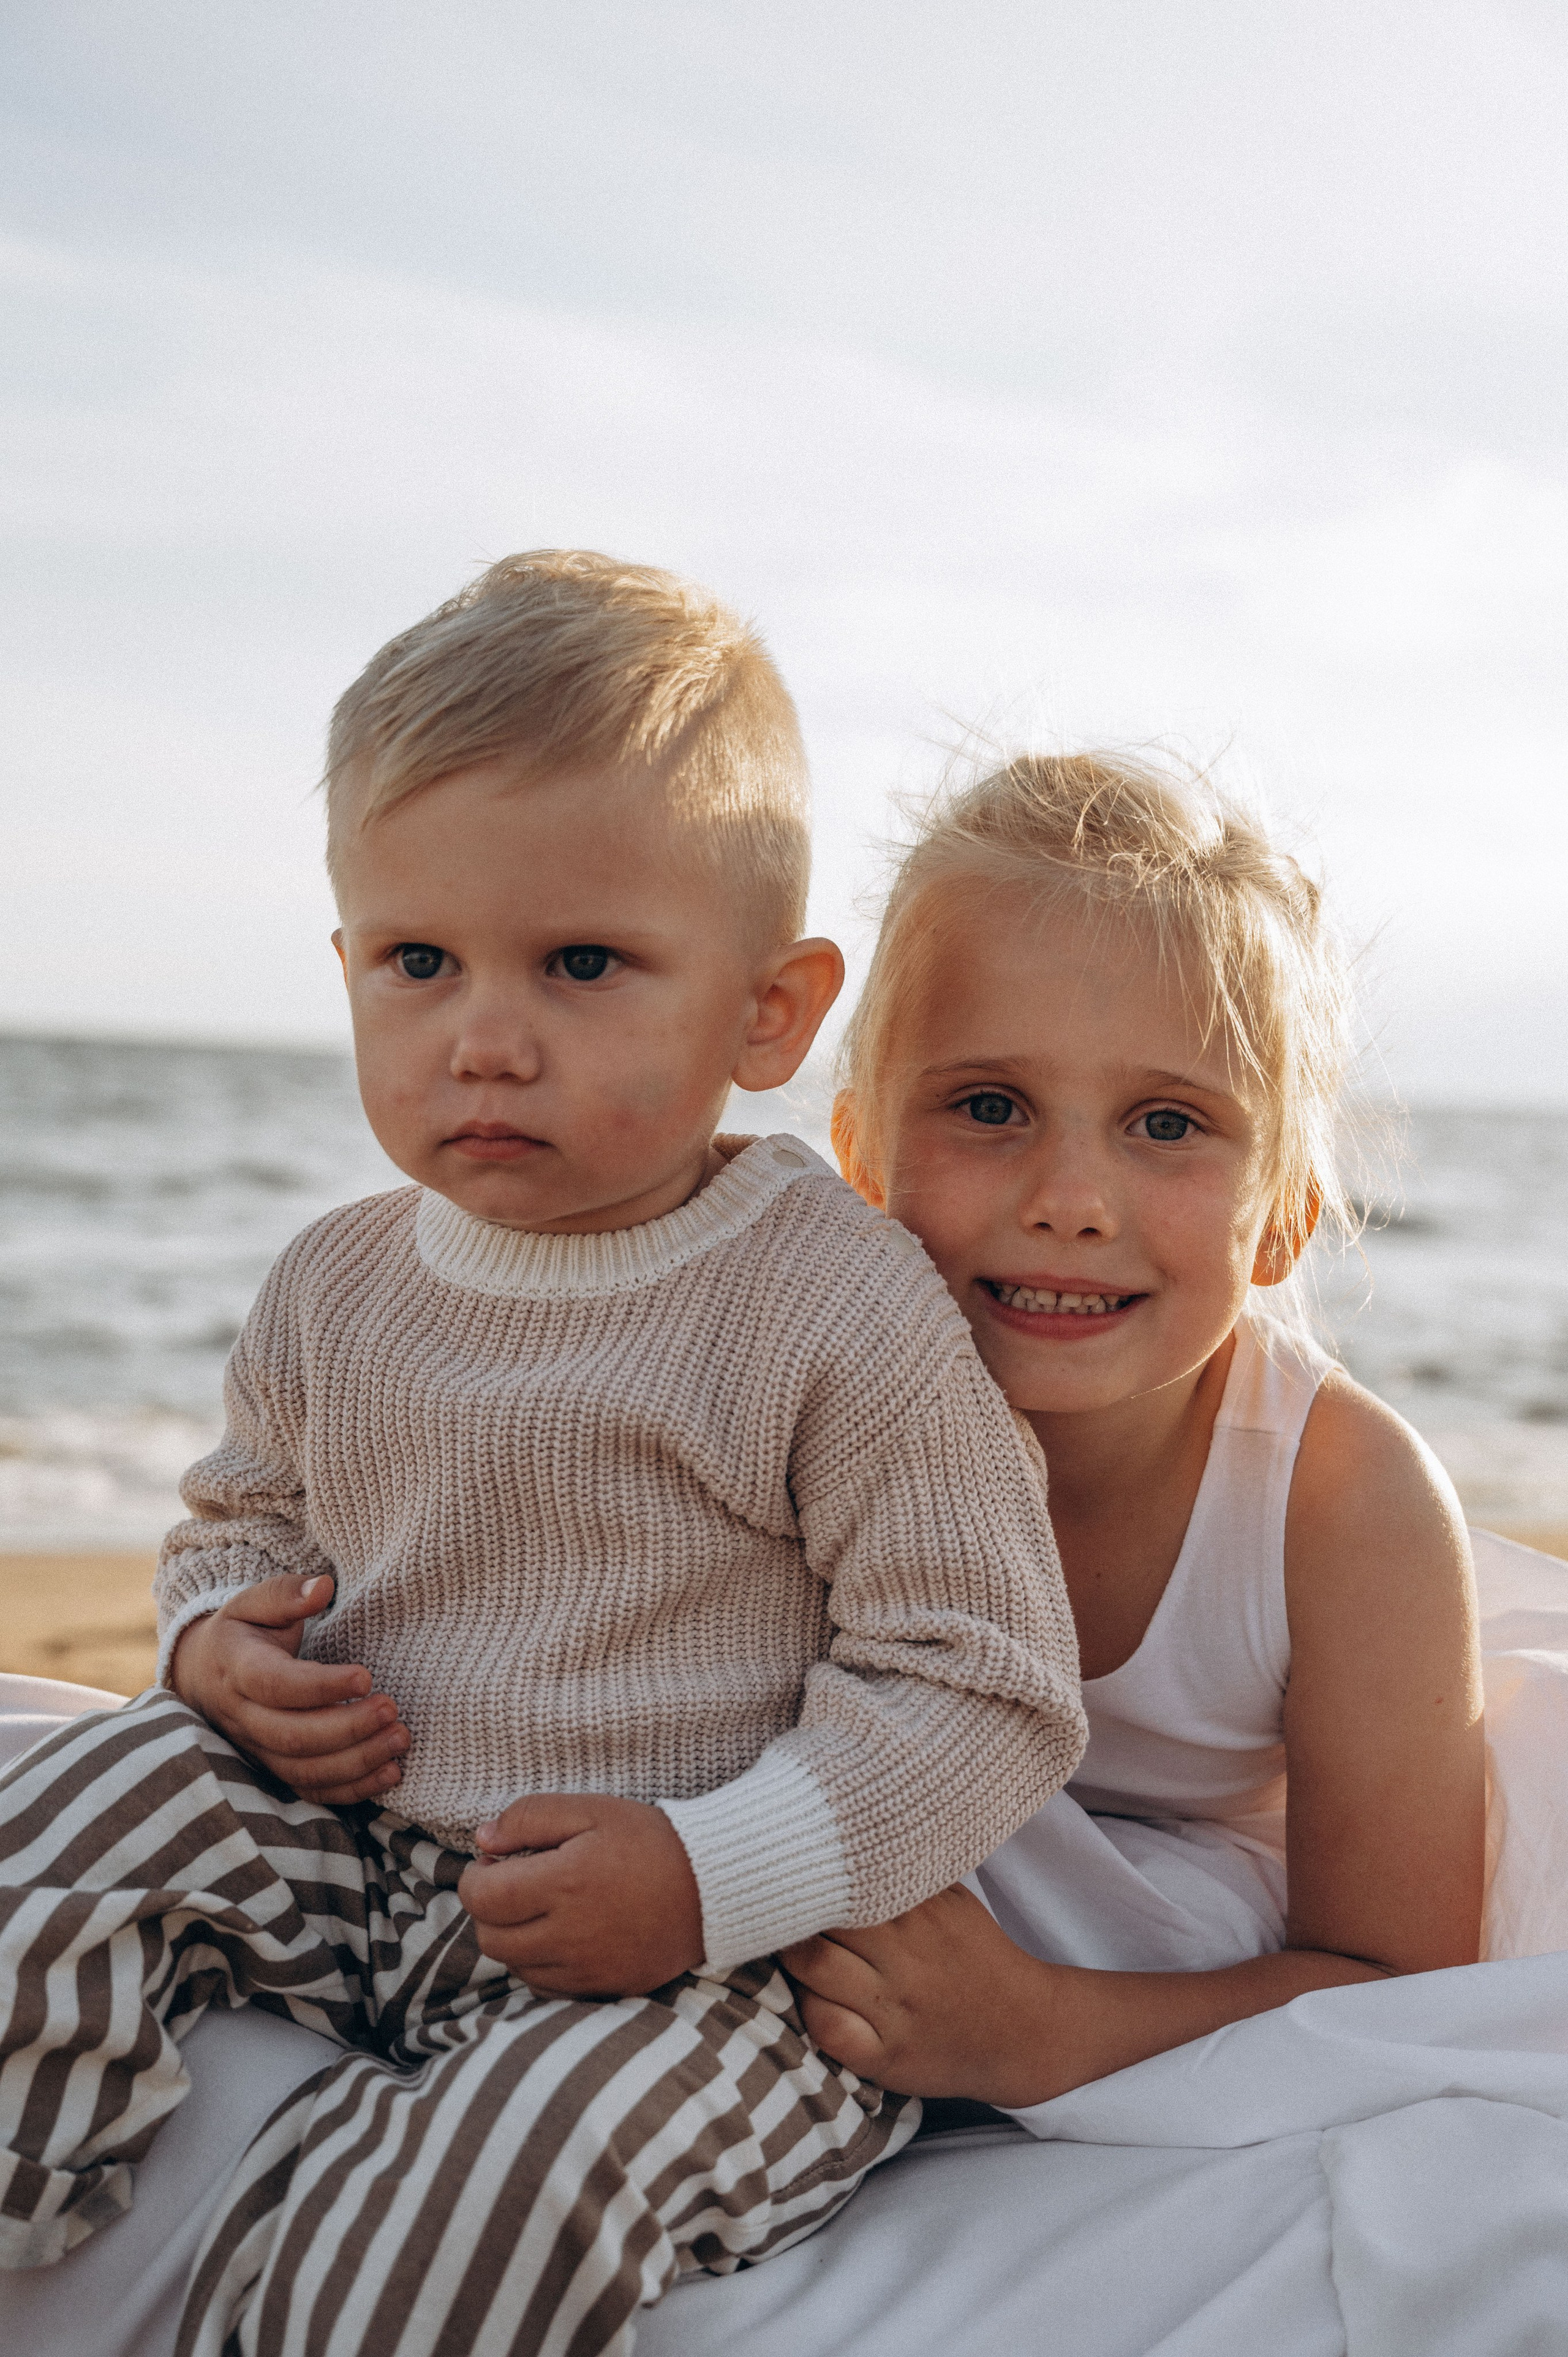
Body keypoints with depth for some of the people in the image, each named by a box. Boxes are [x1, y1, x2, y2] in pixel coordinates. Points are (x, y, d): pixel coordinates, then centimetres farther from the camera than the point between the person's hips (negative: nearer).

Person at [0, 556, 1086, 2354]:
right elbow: (242, 1513, 22)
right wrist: (225, 1644, -3)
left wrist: (709, 1874, -25)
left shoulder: (845, 1311, -16)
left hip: (722, 1941, -5)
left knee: (510, 2163, -30)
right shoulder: (337, 1287, 3)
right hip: (349, 1848, 6)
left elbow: (982, 1683, -15)